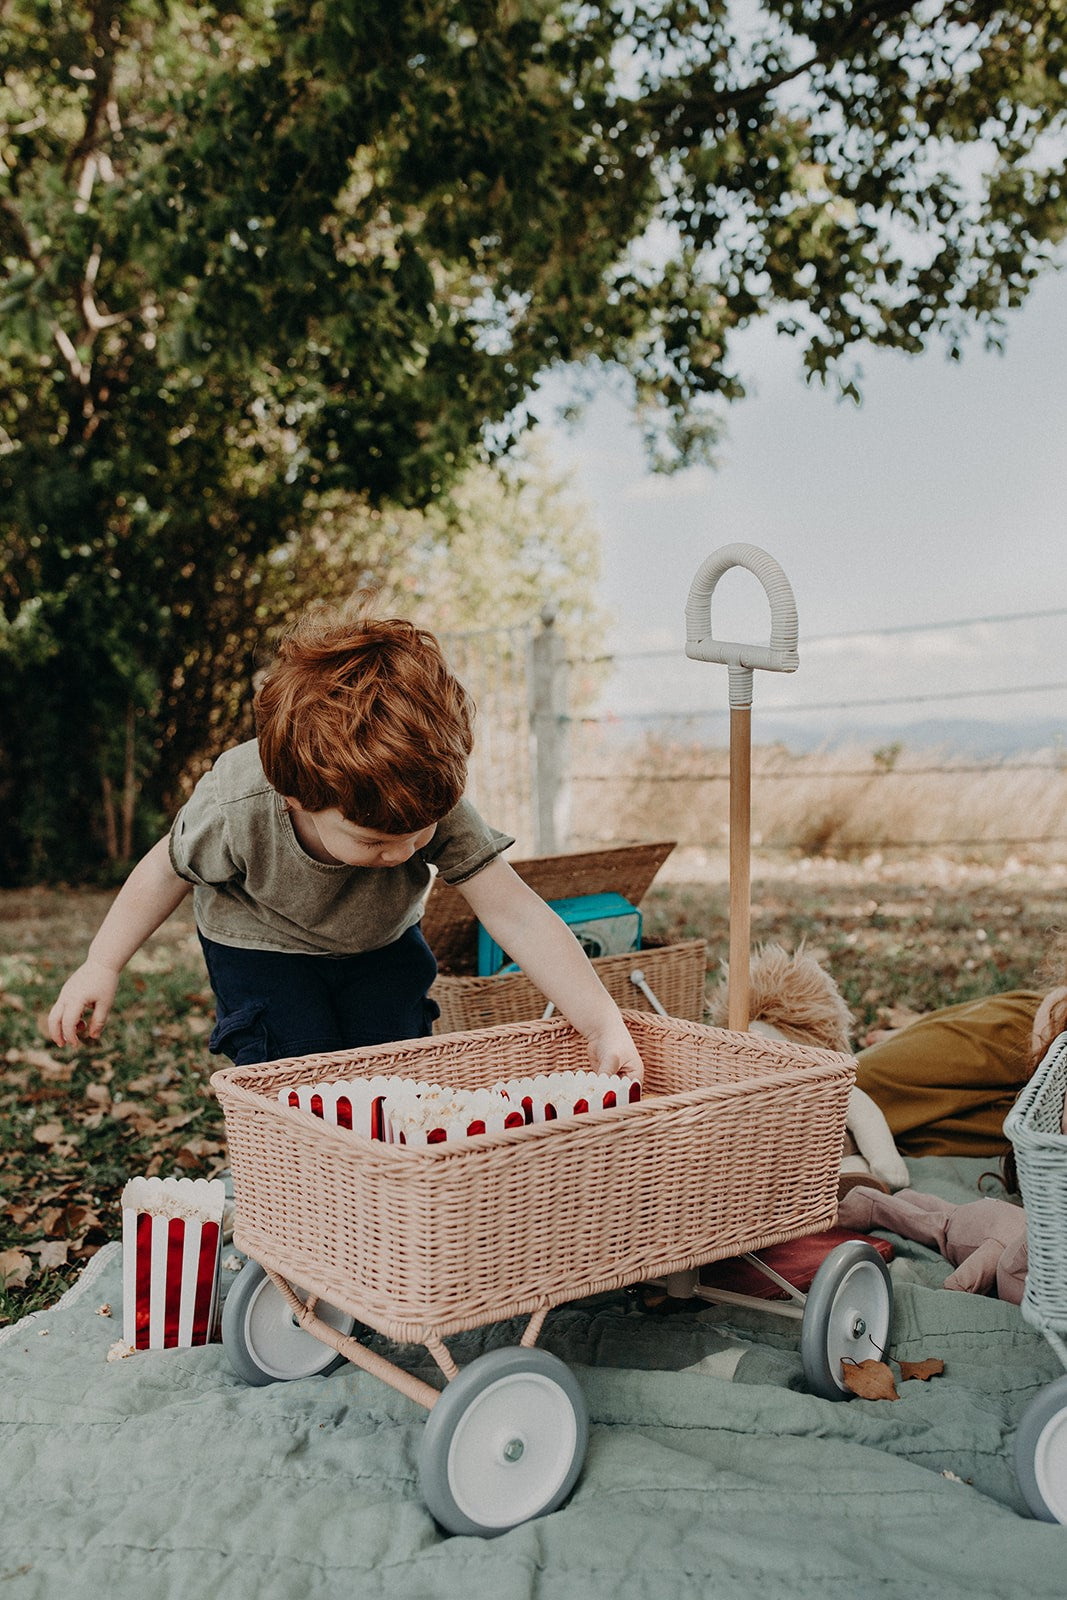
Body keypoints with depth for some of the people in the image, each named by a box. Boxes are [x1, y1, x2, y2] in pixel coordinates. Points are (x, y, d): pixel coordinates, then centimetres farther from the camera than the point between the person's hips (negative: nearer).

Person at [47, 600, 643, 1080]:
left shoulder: (435, 803, -35)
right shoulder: (235, 810, -38)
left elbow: (518, 914, -35)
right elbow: (169, 870, -16)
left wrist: (605, 1025, -41)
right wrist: (101, 966, -9)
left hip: (381, 944, 3)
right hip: (263, 946, -2)